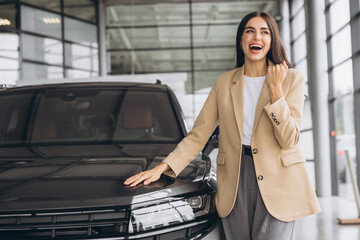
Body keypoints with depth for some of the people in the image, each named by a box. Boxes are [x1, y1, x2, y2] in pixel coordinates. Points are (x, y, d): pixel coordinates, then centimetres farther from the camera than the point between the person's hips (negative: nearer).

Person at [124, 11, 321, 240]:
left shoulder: (291, 79, 4)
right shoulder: (225, 82, 11)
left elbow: (288, 139, -6)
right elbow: (198, 135, 6)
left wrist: (275, 88, -9)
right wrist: (163, 167, -6)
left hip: (276, 184, -2)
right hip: (235, 182, 2)